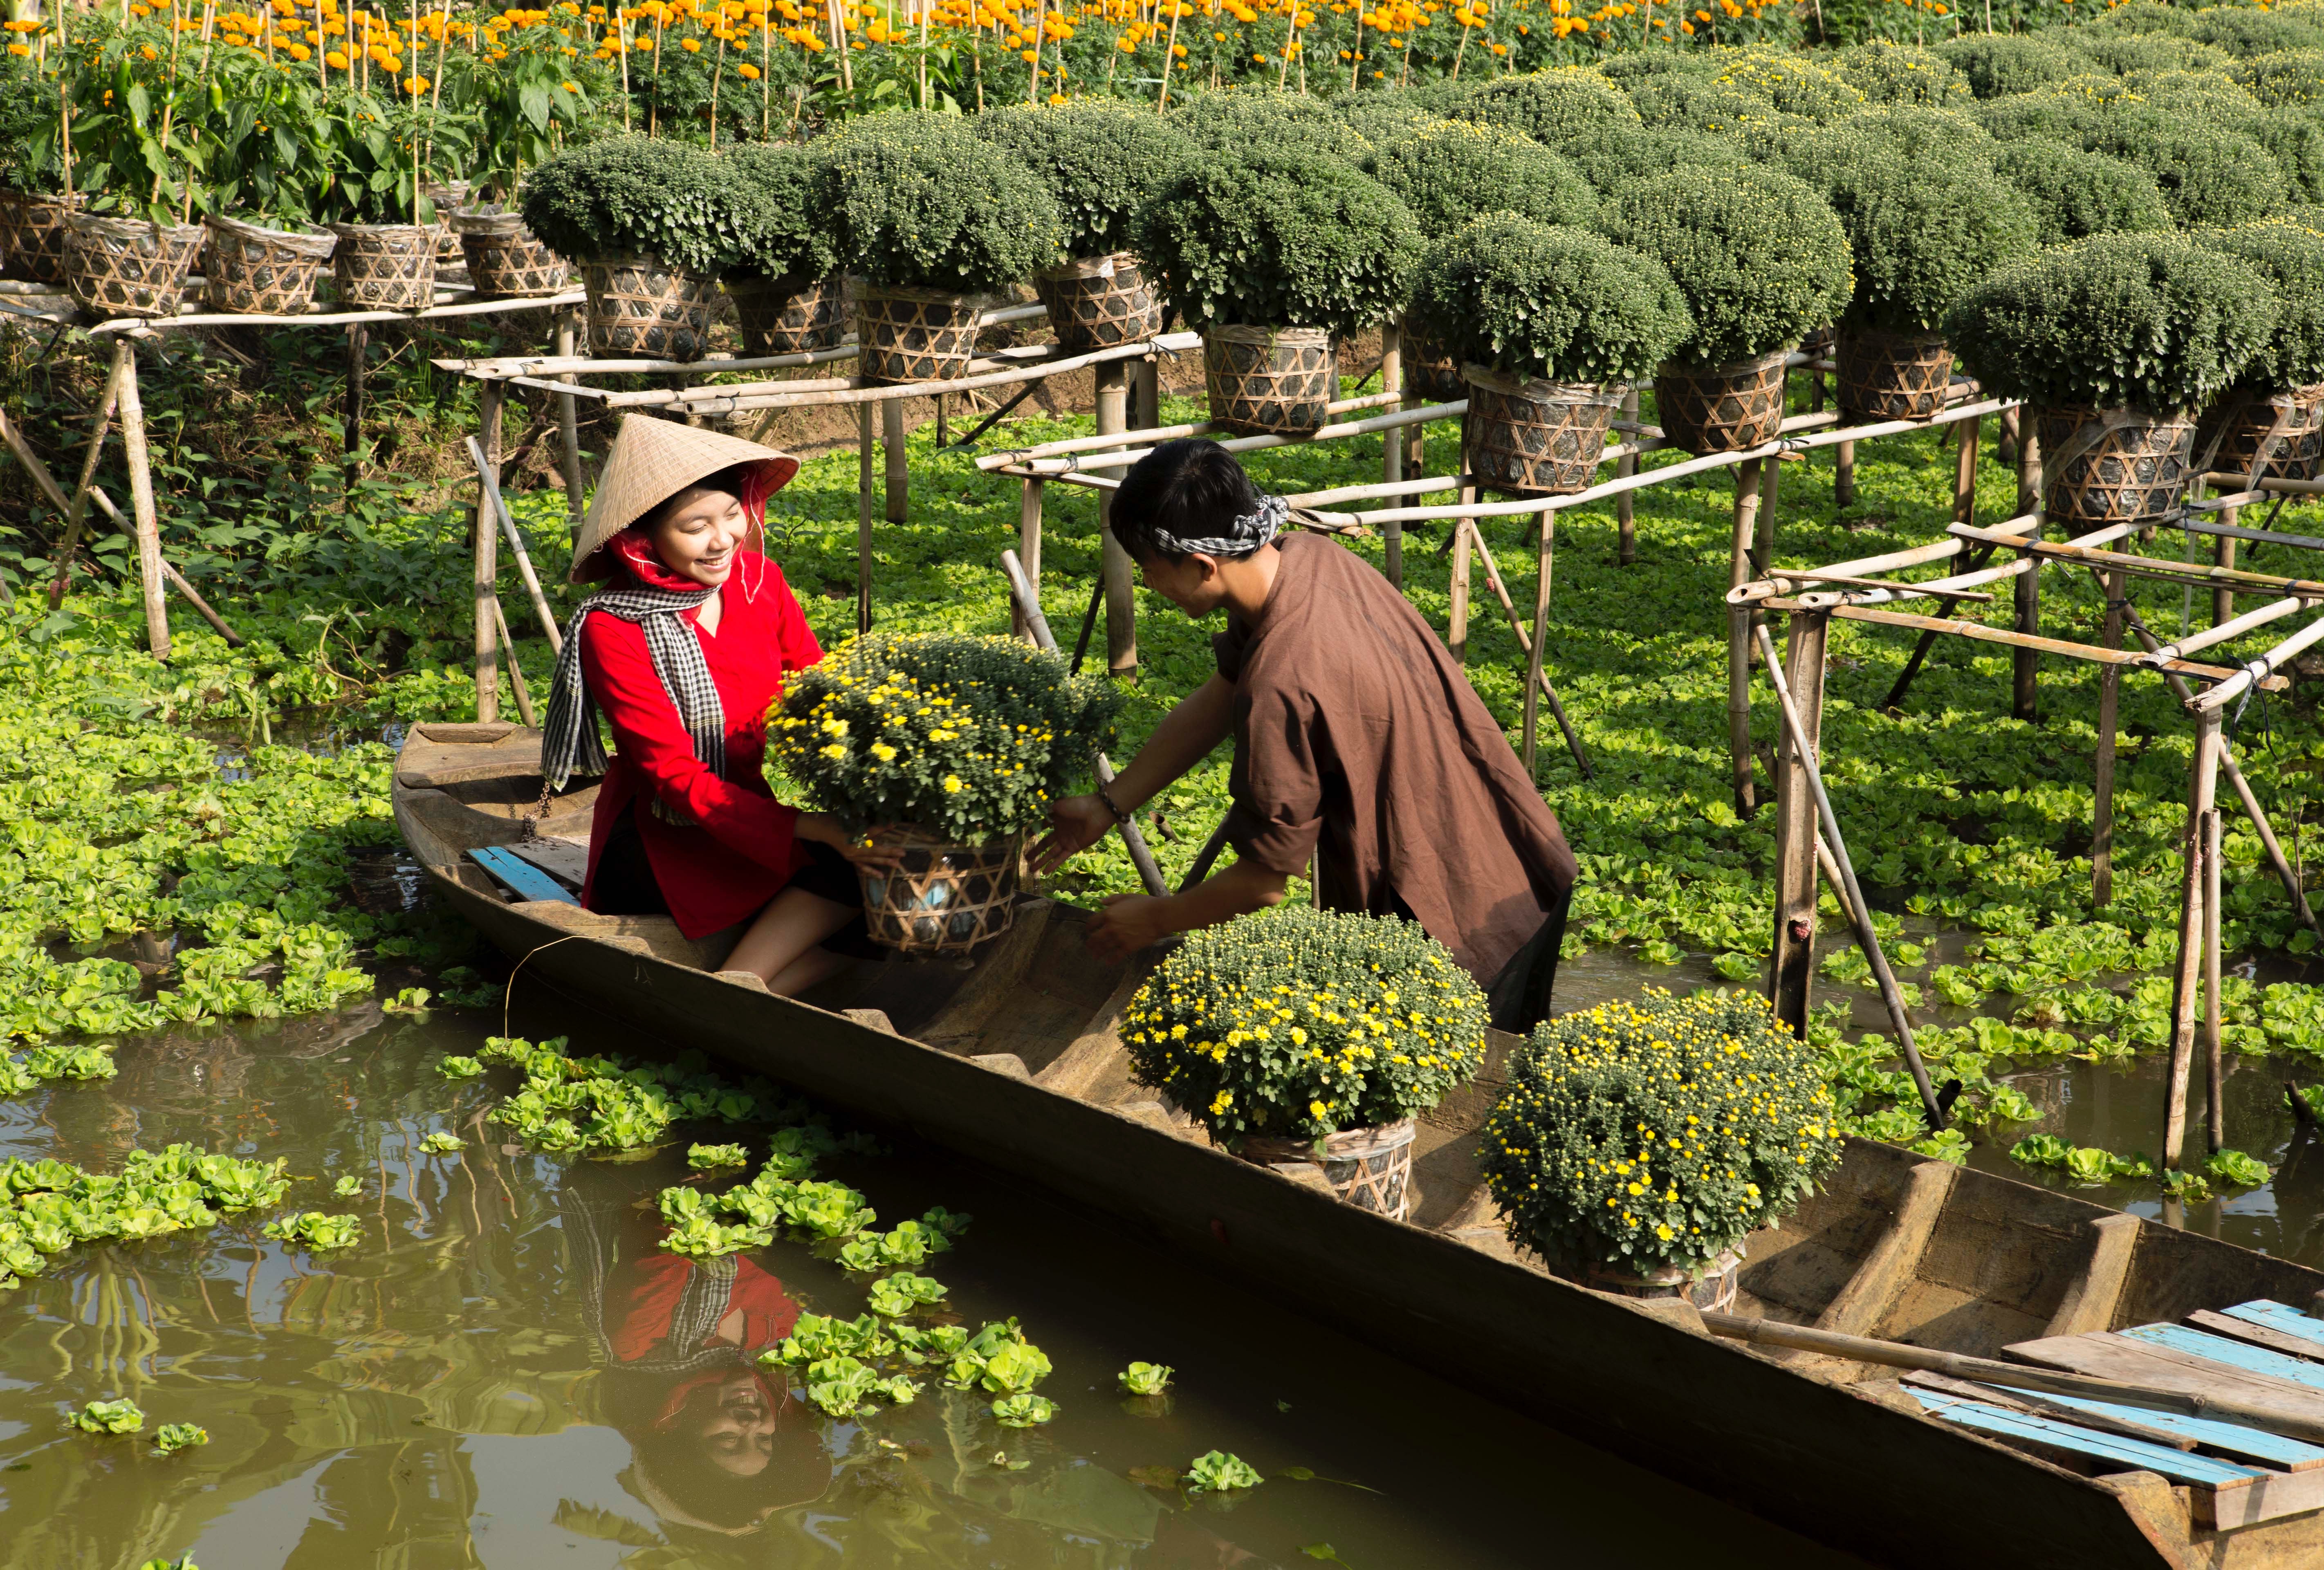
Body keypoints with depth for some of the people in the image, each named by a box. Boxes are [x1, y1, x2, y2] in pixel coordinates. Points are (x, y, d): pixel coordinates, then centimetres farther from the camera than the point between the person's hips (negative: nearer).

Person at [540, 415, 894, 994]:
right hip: (663, 847, -6)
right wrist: (812, 829, -34)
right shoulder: (612, 630, -17)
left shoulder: (758, 580, 1)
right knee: (851, 868, -28)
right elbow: (677, 776, -22)